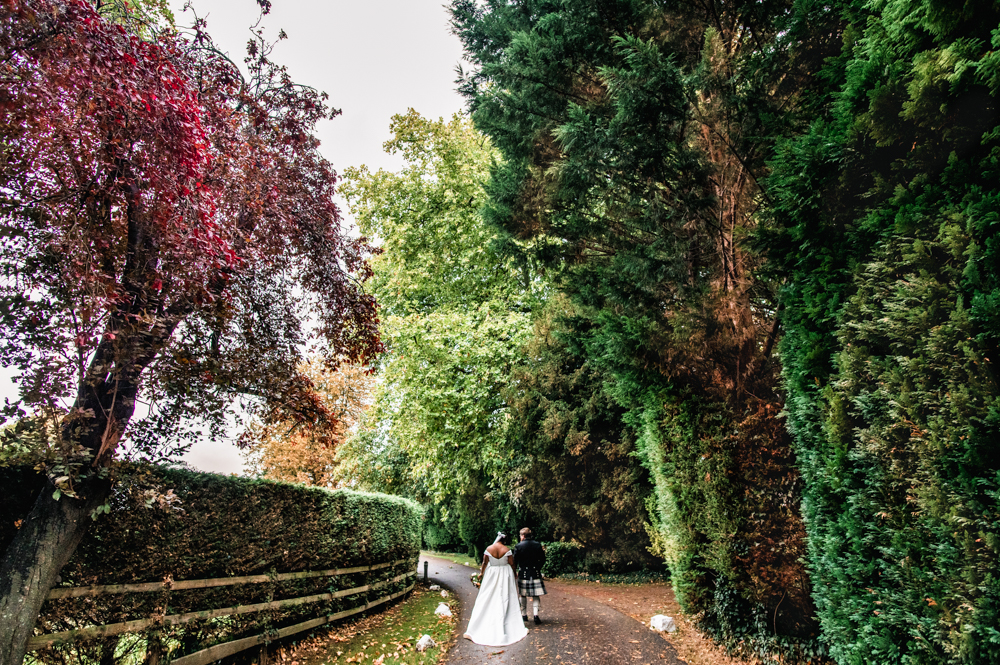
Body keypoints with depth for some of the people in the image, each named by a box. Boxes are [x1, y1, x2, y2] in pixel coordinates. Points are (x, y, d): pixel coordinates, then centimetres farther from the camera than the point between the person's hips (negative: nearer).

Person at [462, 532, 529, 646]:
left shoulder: (488, 549, -7)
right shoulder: (507, 550, -11)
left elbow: (485, 563, 0)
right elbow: (512, 564, -5)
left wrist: (481, 573, 17)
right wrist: (514, 575, 12)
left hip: (491, 575, 2)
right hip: (505, 576, -1)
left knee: (486, 601, 8)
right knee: (504, 600, 6)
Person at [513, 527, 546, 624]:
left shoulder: (518, 546, -9)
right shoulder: (538, 545, -1)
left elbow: (515, 561, -5)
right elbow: (542, 560, 4)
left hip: (523, 573, -1)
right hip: (535, 573, 2)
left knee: (523, 595, 14)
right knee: (535, 596, 7)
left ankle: (524, 615, 21)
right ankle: (535, 615, -6)